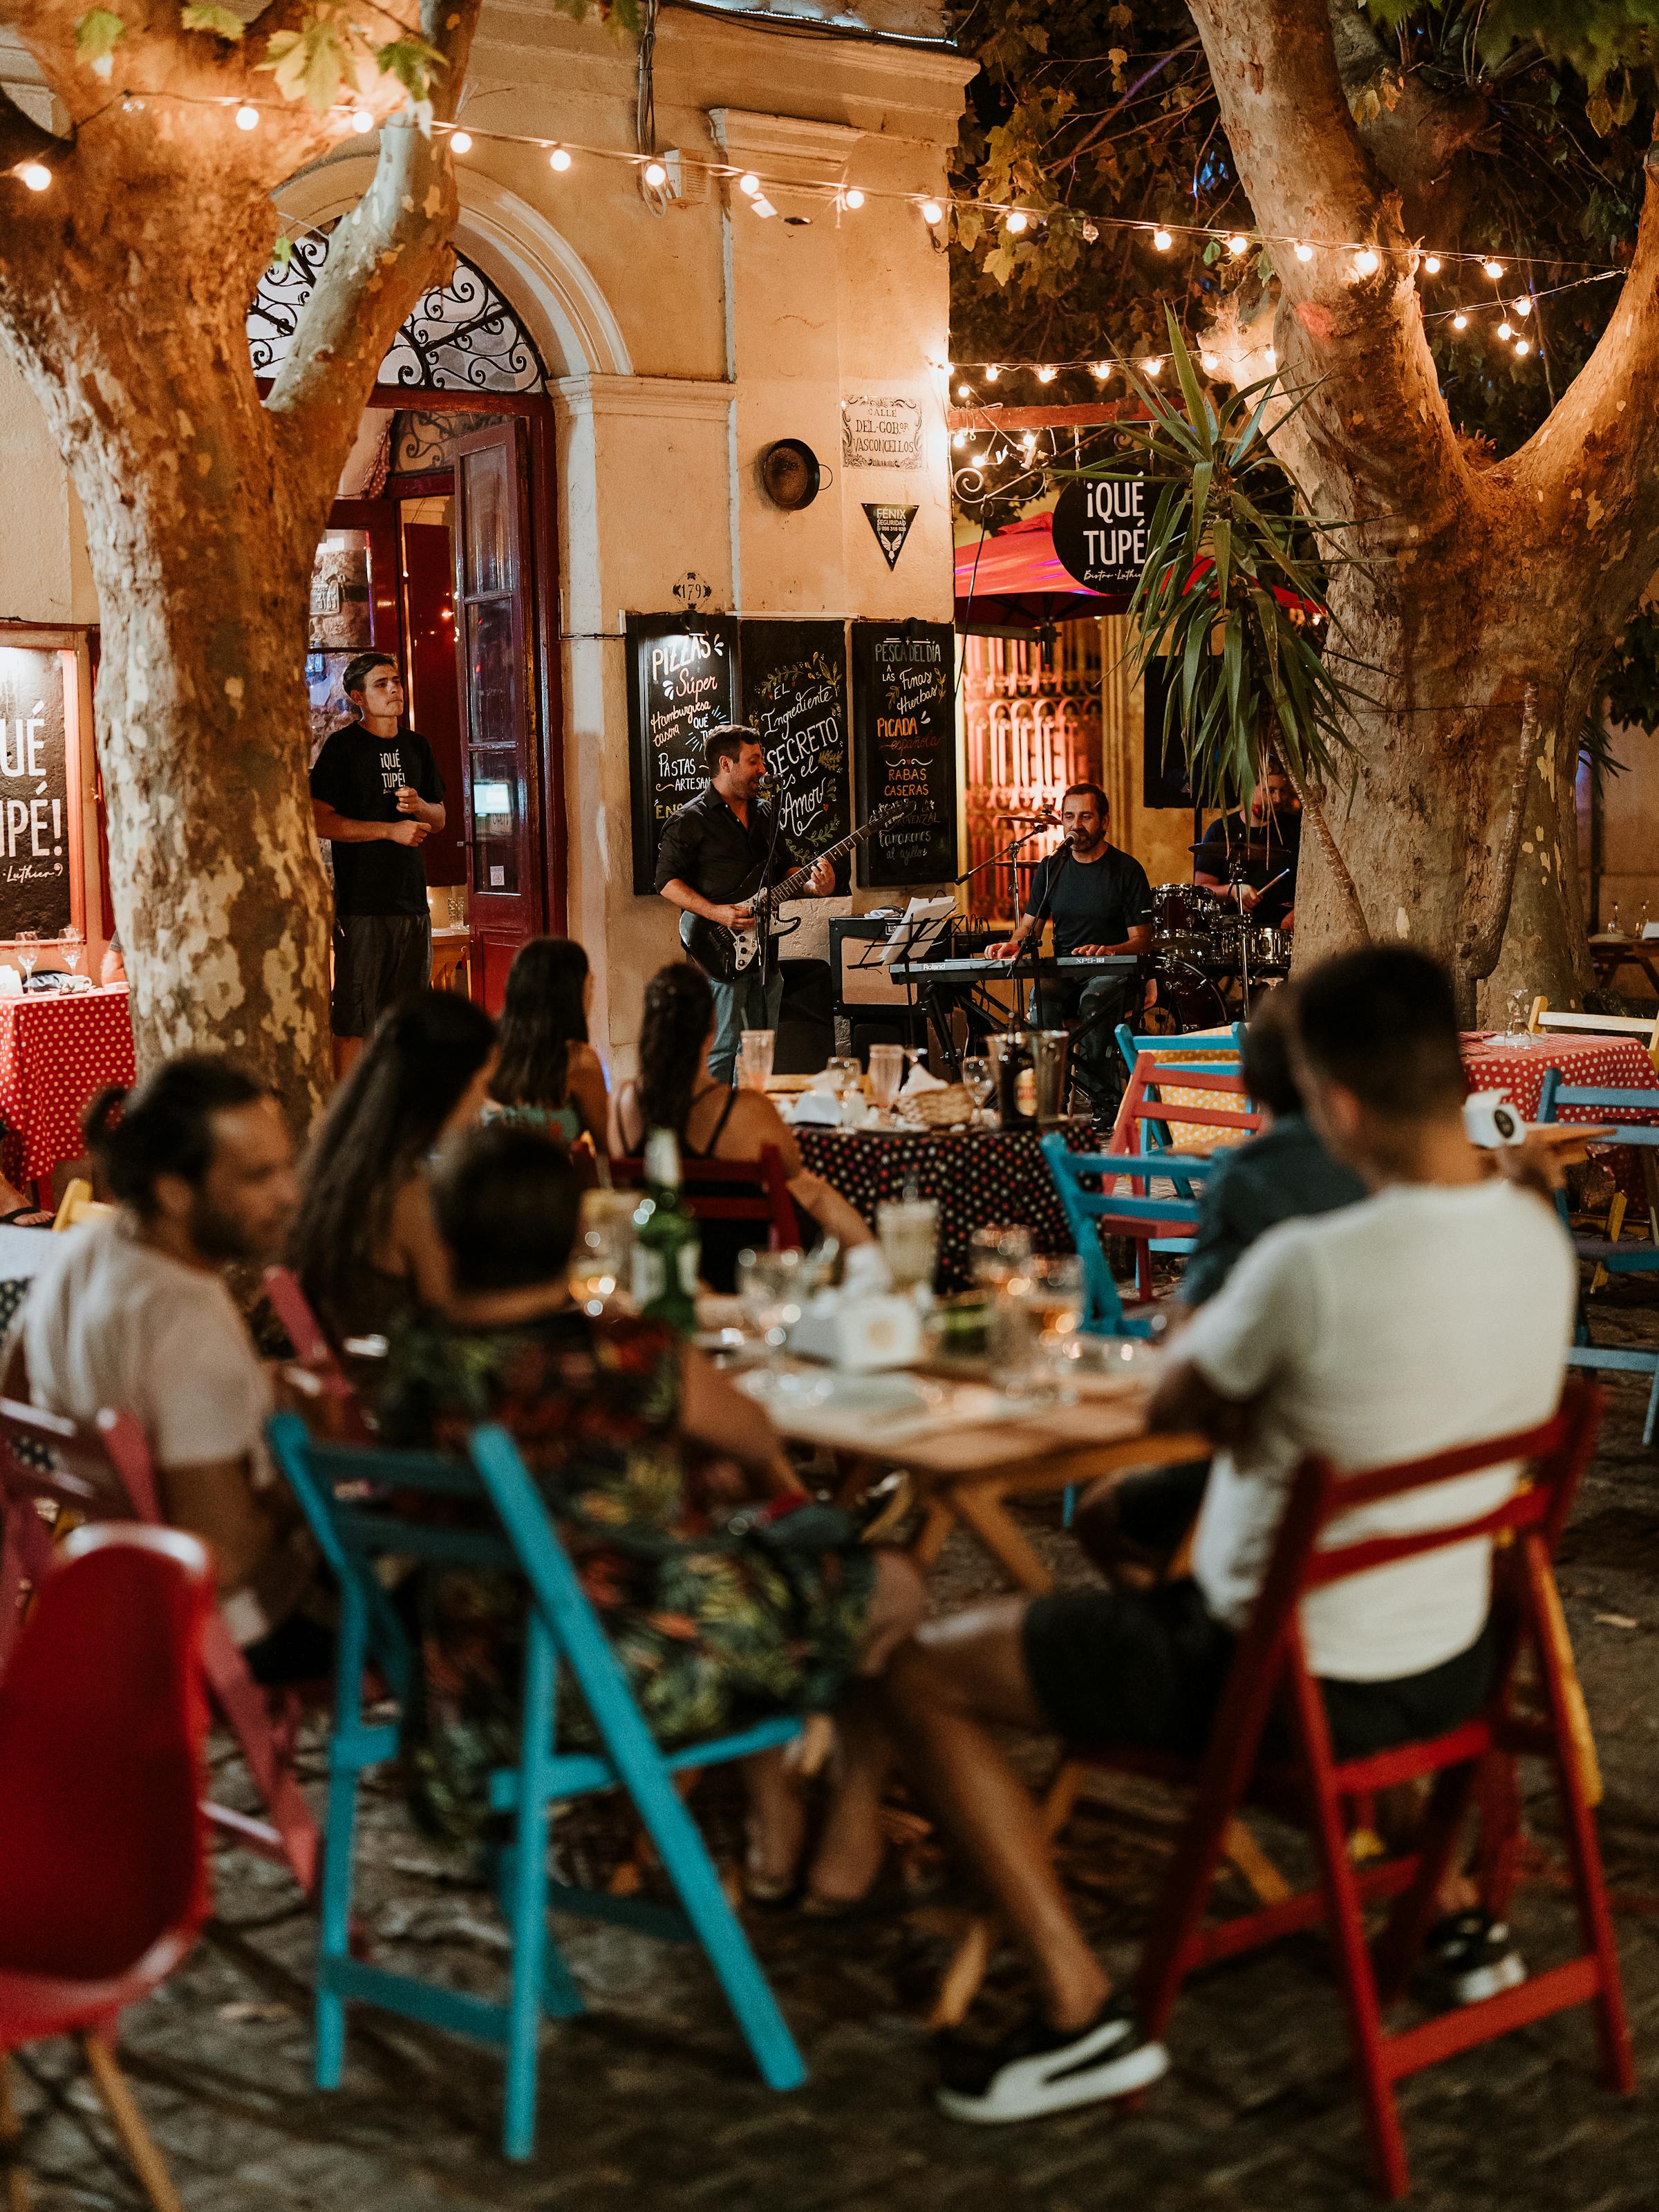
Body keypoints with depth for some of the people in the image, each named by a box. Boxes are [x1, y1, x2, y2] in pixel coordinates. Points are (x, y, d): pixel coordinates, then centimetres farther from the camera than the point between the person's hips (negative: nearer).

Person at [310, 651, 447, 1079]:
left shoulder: (416, 747, 15)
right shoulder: (342, 747, -4)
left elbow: (440, 818, 21)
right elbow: (320, 822, -11)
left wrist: (418, 806, -2)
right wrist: (391, 829, -13)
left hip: (412, 899, 6)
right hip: (361, 903, -6)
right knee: (353, 1019, -6)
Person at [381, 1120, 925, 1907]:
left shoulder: (412, 1364, -12)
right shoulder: (633, 1360, -26)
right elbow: (755, 1439, -2)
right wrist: (778, 1487, 23)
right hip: (644, 1680, -6)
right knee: (891, 1586, 19)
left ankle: (772, 1825, 48)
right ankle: (853, 1821, 41)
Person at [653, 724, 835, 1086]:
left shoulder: (765, 815, 15)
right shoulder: (691, 820, -8)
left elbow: (784, 869, 23)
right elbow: (667, 881, -11)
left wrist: (814, 886, 1)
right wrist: (717, 913, -21)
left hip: (765, 952, 8)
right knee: (722, 1052, -8)